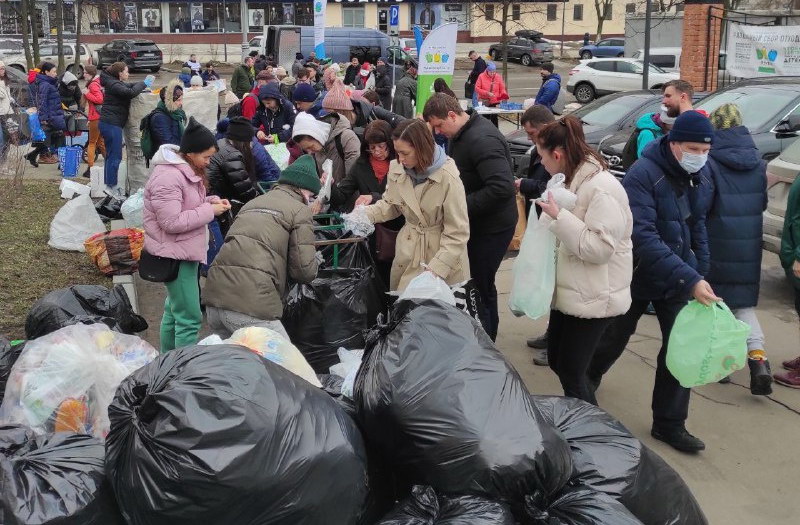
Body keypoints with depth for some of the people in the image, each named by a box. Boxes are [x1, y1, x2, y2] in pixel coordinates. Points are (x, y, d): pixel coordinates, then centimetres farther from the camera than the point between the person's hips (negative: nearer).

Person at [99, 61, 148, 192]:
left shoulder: (115, 83, 15)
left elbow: (129, 86, 24)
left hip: (108, 123, 11)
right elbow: (131, 93, -30)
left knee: (111, 155, 16)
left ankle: (108, 184, 22)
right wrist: (143, 84, -14)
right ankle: (111, 186, -4)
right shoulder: (114, 85, -16)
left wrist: (142, 85, 5)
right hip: (112, 124, -11)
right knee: (115, 156, -7)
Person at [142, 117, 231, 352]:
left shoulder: (185, 169, 8)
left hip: (184, 251, 11)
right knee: (189, 317, -9)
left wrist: (211, 201, 1)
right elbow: (172, 222, -27)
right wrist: (209, 211, -21)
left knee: (174, 310, 21)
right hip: (175, 254, -11)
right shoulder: (168, 177, -24)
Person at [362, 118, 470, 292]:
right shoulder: (397, 169, -6)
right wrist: (365, 213, -7)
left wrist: (435, 269, -24)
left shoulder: (448, 178, -21)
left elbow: (457, 233, -18)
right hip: (408, 251, 5)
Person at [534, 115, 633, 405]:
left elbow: (599, 247, -27)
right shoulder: (574, 180, 10)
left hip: (593, 298, -10)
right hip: (569, 291, 10)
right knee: (557, 362, 17)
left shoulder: (602, 188, -21)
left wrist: (559, 216, -26)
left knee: (571, 373, -2)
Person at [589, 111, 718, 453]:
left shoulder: (701, 175, -3)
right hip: (637, 276, -5)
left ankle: (669, 423, 15)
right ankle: (584, 385, 45)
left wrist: (700, 272, 5)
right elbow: (643, 239, -34)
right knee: (614, 339, 15)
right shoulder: (643, 175, -25)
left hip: (680, 278, 5)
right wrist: (690, 280, -39)